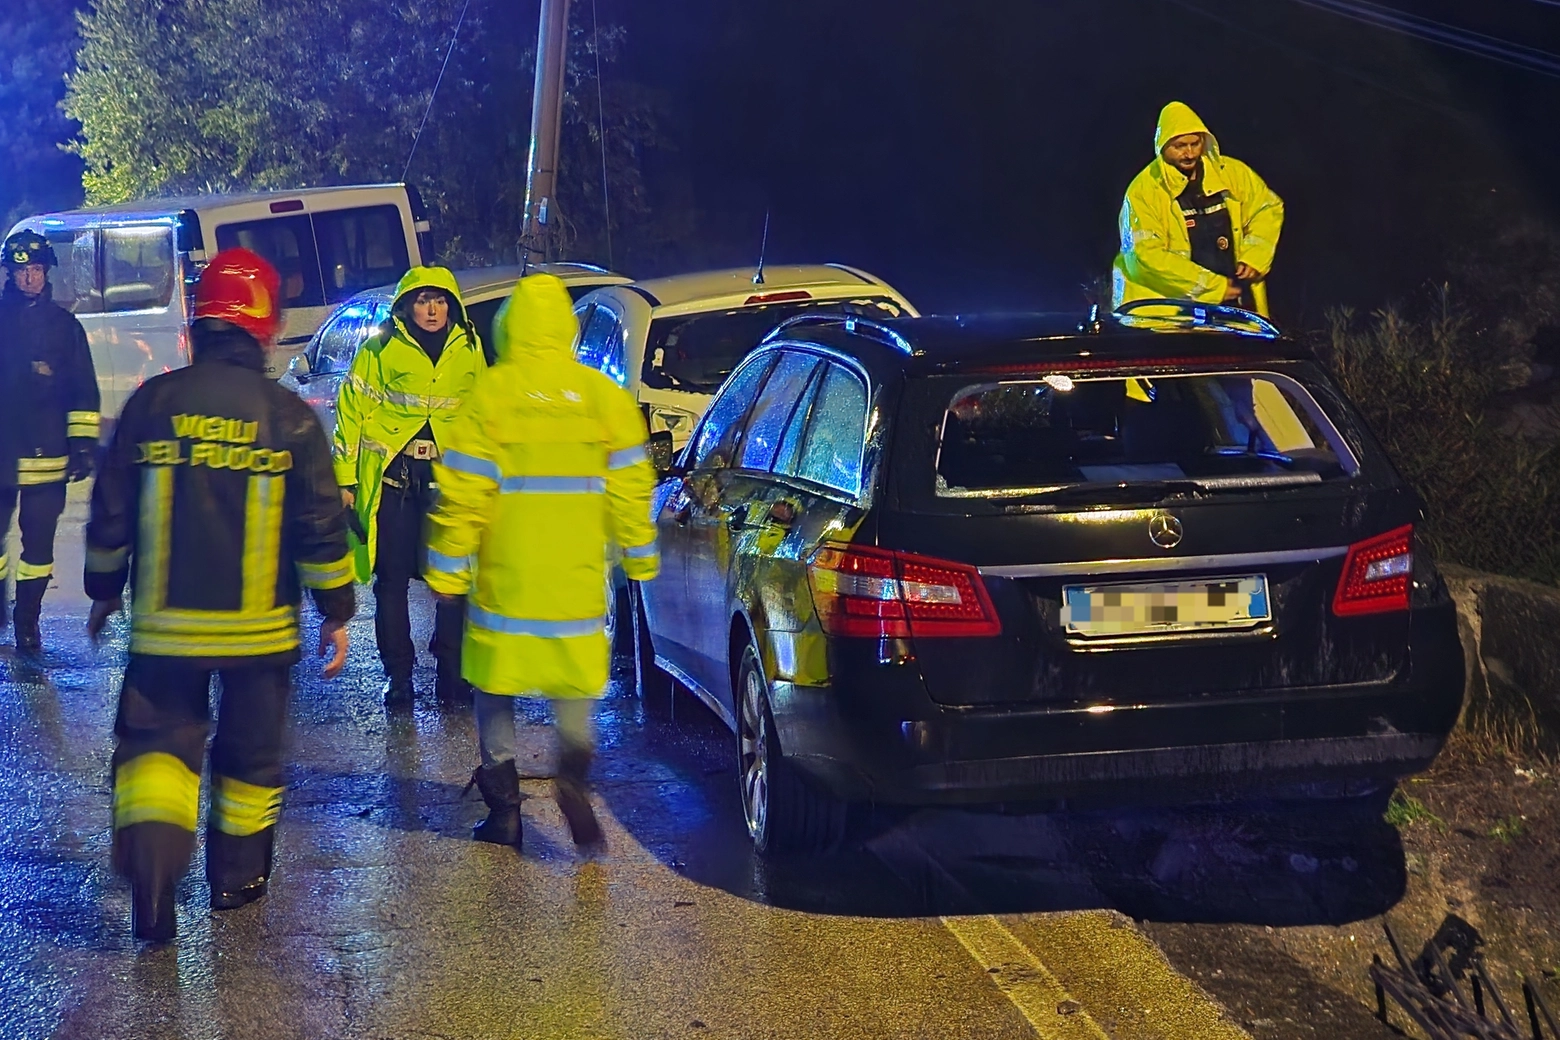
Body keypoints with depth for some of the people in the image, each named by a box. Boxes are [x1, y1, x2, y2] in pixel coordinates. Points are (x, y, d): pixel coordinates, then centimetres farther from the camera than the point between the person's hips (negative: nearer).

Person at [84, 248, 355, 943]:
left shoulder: (151, 403, -4)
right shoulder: (289, 418, -7)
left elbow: (110, 515, 2)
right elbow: (322, 527, -5)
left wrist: (103, 592, 16)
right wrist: (336, 614, 5)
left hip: (164, 625, 0)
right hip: (260, 627, 0)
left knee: (158, 741, 8)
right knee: (251, 750, 16)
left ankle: (151, 866, -14)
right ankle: (237, 875, 28)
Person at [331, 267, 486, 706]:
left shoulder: (469, 350, 9)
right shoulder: (380, 349, -1)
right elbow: (352, 410, 0)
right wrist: (345, 477, -4)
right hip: (391, 476, -2)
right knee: (392, 579, 3)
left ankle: (451, 671, 13)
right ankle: (398, 674, 14)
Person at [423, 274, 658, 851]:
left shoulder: (490, 394, -7)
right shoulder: (604, 395, 0)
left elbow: (462, 491, -6)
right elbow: (630, 485, 5)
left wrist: (447, 569, 2)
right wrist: (639, 558, 15)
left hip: (505, 578, -2)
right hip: (576, 579, 2)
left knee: (495, 693, 12)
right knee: (575, 689, 15)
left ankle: (504, 808, 13)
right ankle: (574, 765, -11)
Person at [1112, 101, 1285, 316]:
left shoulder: (1232, 172, 5)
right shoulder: (1144, 190, -10)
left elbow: (1268, 207, 15)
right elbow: (1148, 256, -18)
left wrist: (1253, 257, -2)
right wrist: (1212, 287, -17)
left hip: (1237, 299, 4)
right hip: (1174, 309, -4)